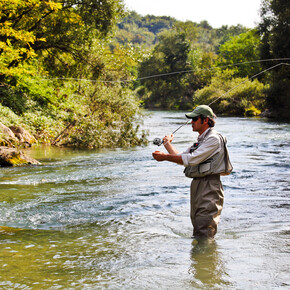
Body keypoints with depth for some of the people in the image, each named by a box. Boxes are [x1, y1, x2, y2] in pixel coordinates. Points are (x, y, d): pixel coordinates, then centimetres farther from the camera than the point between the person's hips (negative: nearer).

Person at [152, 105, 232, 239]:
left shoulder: (214, 139, -10)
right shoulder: (200, 140, 21)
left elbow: (191, 159, -19)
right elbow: (181, 158, 26)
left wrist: (165, 157, -16)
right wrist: (168, 143, 28)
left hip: (209, 187, -10)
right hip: (197, 185, 10)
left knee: (204, 234, -13)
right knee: (197, 231, 15)